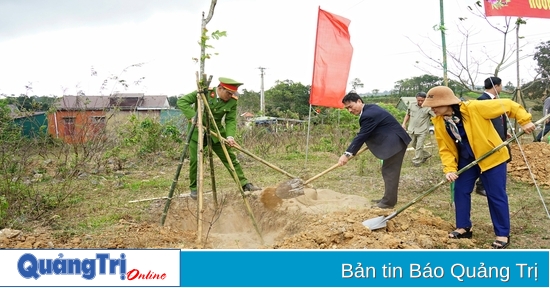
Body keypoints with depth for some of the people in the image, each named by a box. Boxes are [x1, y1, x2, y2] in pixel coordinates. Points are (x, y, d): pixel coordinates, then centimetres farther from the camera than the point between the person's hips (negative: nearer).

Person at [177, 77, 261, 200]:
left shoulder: (232, 101, -10)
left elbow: (231, 120, -10)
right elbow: (182, 101, -18)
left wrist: (230, 136, -28)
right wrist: (192, 116, -30)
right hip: (197, 132, -2)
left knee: (230, 158, 1)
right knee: (194, 160, -2)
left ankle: (244, 184, 8)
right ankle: (194, 188, 17)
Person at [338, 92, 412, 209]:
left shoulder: (368, 115, -23)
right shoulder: (370, 108, 9)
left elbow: (361, 136, -24)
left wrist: (347, 154, -24)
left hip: (395, 143, -11)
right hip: (393, 142, 11)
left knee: (389, 172, -7)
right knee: (388, 171, 16)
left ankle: (388, 202, -2)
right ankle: (388, 198, 24)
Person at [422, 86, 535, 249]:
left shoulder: (474, 108, -27)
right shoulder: (439, 123, -10)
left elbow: (507, 105, -18)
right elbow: (445, 149, -5)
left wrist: (524, 121, -19)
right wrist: (449, 168, -18)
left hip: (491, 156, -5)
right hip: (466, 160, 5)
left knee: (496, 196, 0)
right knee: (460, 191, 7)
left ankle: (503, 234, 13)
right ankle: (464, 228, 23)